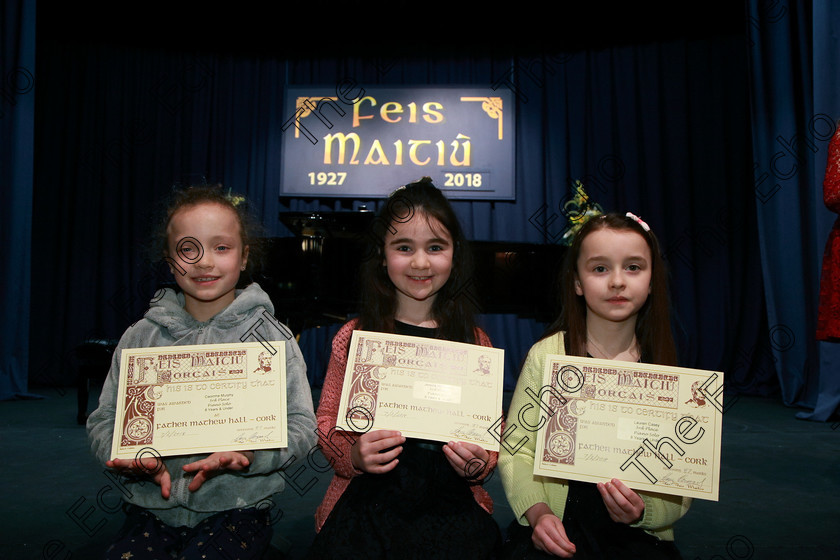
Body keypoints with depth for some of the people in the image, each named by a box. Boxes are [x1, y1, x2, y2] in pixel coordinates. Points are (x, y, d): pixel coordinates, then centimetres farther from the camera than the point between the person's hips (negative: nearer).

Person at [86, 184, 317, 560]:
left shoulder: (272, 338, -1)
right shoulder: (141, 337, 7)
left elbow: (301, 425, -5)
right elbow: (104, 420, 8)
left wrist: (246, 453, -23)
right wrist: (139, 458, -13)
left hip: (238, 506, -2)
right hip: (152, 506, 2)